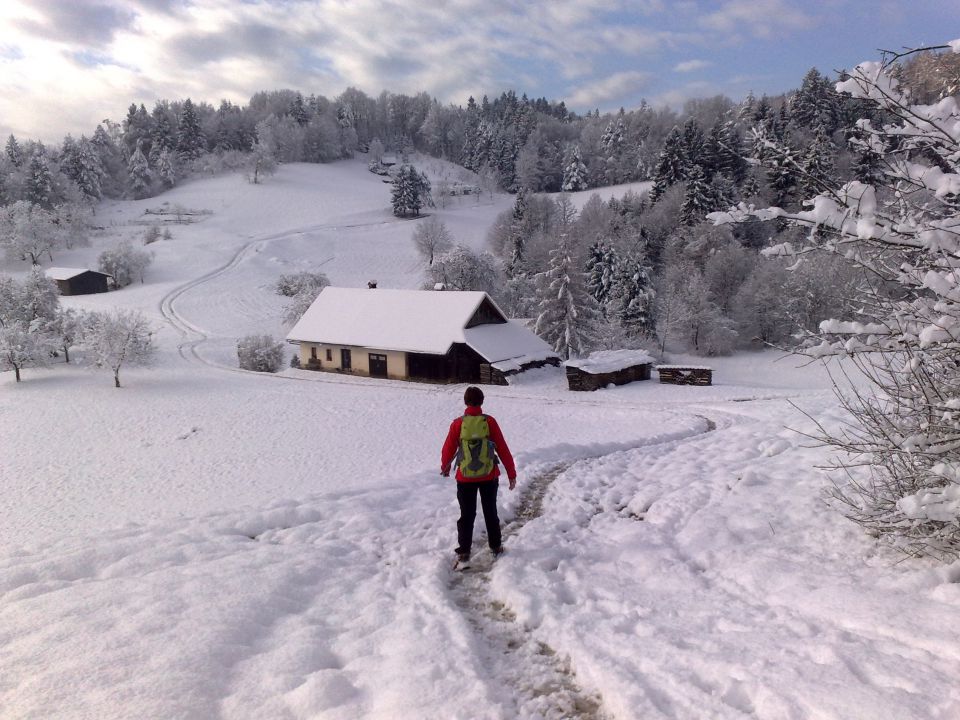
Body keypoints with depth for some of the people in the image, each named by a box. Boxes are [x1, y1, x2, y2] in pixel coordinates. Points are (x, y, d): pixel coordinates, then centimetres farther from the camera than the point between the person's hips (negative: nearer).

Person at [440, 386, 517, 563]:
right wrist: (512, 474, 2)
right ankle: (496, 546, 28)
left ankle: (463, 551, 11)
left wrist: (445, 467, 21)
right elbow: (503, 449, -6)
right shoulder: (490, 422, -8)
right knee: (490, 512, 17)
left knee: (467, 515, 10)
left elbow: (448, 449, 1)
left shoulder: (458, 424, -9)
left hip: (465, 478, -1)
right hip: (489, 476, 1)